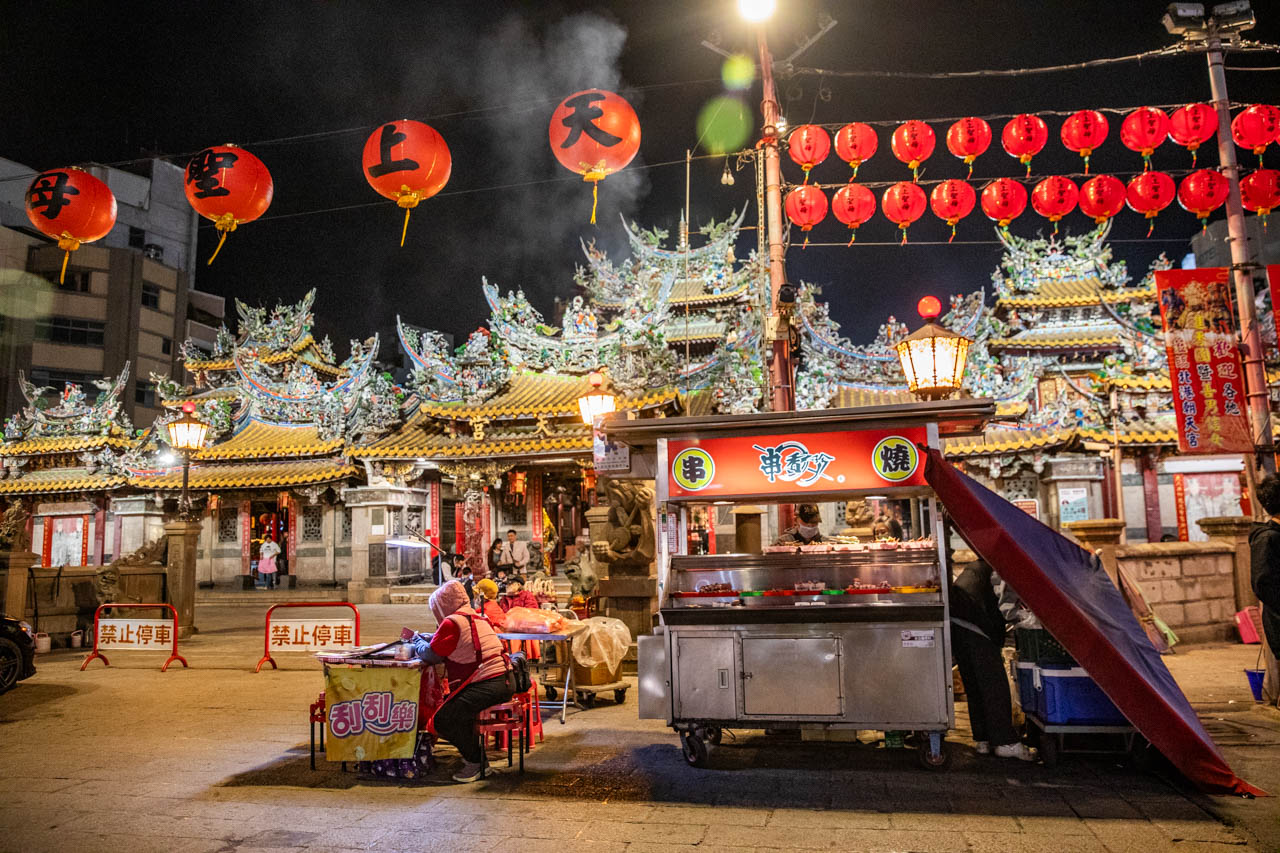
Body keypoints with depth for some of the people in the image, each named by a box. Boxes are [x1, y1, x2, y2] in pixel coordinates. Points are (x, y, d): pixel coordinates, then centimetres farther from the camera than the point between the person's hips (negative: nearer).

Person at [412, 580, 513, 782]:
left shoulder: (452, 623, -8)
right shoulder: (478, 619, 21)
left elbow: (431, 654, -4)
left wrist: (418, 644, 16)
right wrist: (424, 638, 31)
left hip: (484, 687, -10)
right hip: (503, 683, 10)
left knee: (442, 720, -10)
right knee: (451, 703, 26)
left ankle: (474, 760, 1)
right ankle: (474, 752, 26)